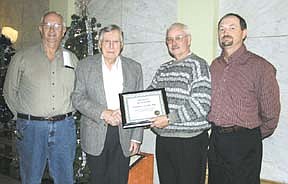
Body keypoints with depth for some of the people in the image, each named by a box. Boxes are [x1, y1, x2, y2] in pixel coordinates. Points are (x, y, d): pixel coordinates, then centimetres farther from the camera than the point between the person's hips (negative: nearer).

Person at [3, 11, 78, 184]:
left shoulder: (72, 58, 9)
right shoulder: (22, 57, 2)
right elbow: (10, 91, 8)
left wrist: (68, 114, 7)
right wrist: (23, 116, 3)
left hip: (64, 128, 2)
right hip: (32, 127, -1)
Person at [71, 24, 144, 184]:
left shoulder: (134, 67, 6)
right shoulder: (85, 66, 3)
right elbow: (77, 97, -4)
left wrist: (136, 137, 1)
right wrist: (103, 113, -18)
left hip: (124, 136, 1)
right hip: (95, 136, -1)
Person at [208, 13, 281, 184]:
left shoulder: (260, 66, -11)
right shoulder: (215, 65, 9)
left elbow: (271, 112, -8)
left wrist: (253, 137, 3)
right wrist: (218, 131, 10)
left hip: (244, 144, -5)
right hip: (216, 140, 6)